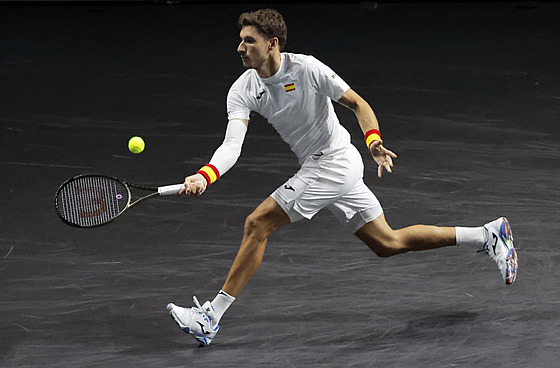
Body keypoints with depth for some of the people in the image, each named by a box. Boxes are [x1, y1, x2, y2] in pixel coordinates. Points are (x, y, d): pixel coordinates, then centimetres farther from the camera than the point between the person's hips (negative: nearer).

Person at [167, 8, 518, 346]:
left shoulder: (306, 68, -17)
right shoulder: (242, 91, -3)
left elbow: (357, 103, -10)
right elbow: (233, 144, -15)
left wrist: (374, 141, -28)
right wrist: (203, 177, -34)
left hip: (336, 162, -7)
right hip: (317, 167, 7)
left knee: (257, 224, -15)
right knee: (387, 242, 14)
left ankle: (211, 317, -11)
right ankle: (487, 235, 25)